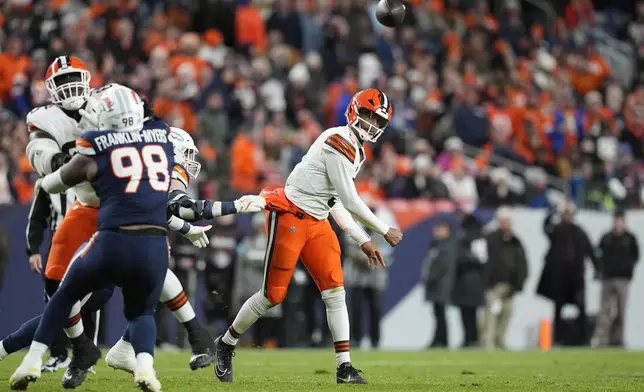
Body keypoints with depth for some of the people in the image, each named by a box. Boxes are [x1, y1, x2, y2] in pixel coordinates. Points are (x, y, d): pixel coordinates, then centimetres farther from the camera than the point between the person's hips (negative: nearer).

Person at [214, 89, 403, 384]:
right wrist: (385, 231, -8)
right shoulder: (339, 142, -16)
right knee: (273, 295, -2)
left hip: (317, 223, 9)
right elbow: (350, 201, -17)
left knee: (335, 291, -2)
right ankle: (225, 344, 18)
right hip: (290, 217, -9)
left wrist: (363, 241, 15)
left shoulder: (356, 151, 15)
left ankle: (344, 367, -3)